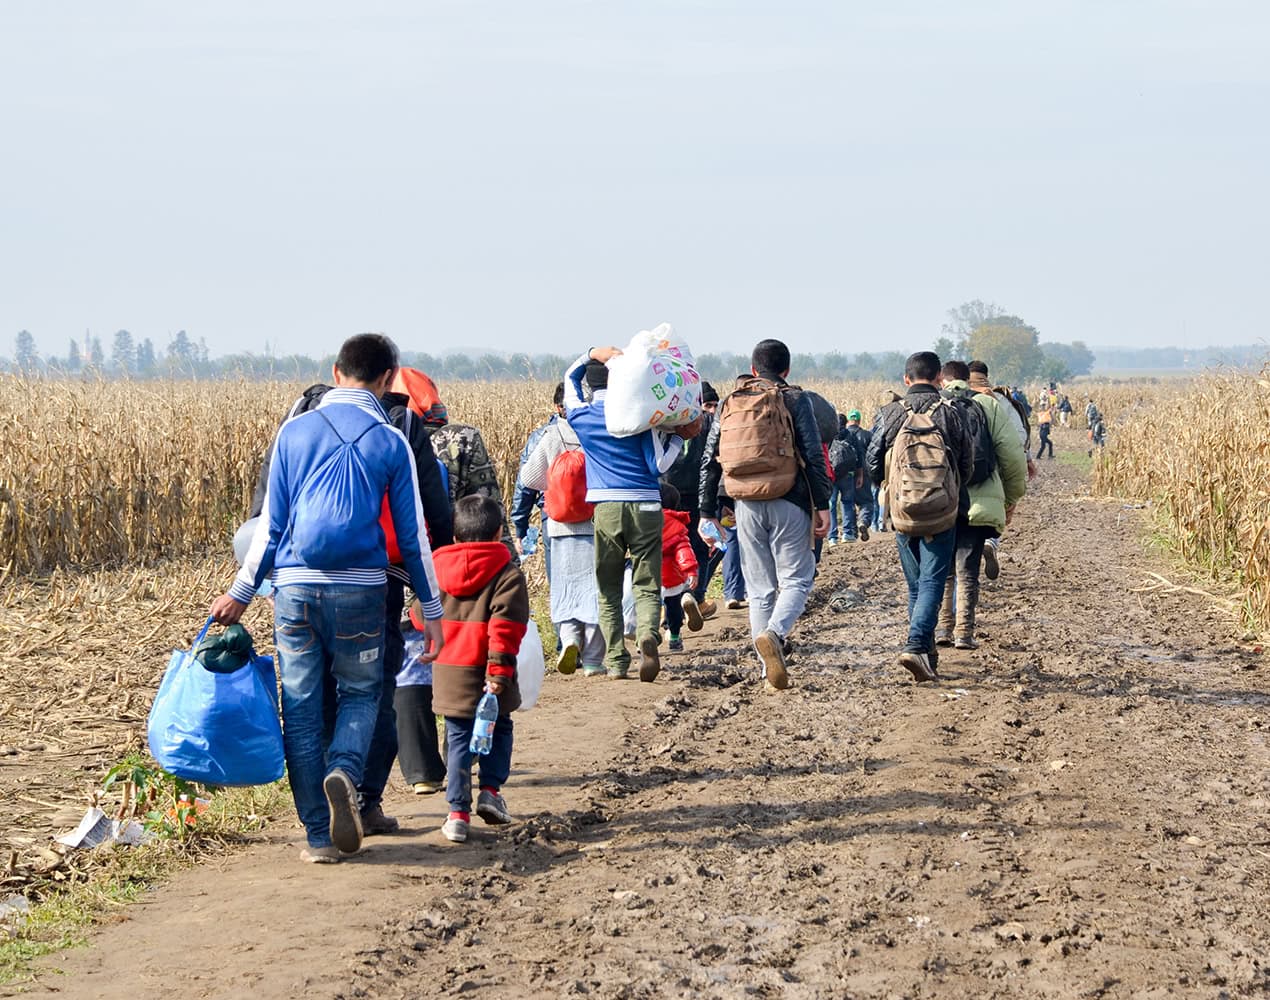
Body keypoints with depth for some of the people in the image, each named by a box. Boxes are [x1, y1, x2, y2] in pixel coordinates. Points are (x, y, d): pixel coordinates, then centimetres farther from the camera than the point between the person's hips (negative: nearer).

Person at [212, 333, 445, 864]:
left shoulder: (295, 432, 4)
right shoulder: (391, 442, 1)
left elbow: (271, 523, 5)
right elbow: (412, 534, 3)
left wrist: (240, 593, 13)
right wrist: (431, 609, 11)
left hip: (296, 586, 1)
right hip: (360, 587, -1)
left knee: (301, 707, 7)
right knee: (360, 692, 16)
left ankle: (320, 835, 6)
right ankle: (343, 771, -14)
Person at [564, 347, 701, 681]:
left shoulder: (580, 416, 5)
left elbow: (571, 376, 26)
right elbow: (659, 465, -2)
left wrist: (592, 354, 15)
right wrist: (678, 437, 10)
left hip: (606, 508, 1)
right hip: (645, 506, -1)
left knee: (609, 590, 10)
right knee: (646, 585, 2)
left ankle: (616, 661, 4)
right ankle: (648, 634, -27)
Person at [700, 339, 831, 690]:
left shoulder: (729, 404, 12)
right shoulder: (794, 399, 0)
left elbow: (711, 461, 11)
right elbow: (813, 456, -7)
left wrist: (708, 512, 15)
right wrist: (822, 505, -4)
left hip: (747, 506, 4)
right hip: (788, 503, -3)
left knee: (759, 588, 10)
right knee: (796, 579, 4)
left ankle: (770, 672, 8)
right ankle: (774, 633, -25)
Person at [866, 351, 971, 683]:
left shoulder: (890, 414, -2)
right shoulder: (949, 414, -5)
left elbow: (873, 463, 1)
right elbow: (967, 463, -1)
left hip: (903, 515, 2)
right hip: (942, 515, -2)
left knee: (916, 585, 16)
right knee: (932, 582, -2)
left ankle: (926, 652, 23)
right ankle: (917, 646, -20)